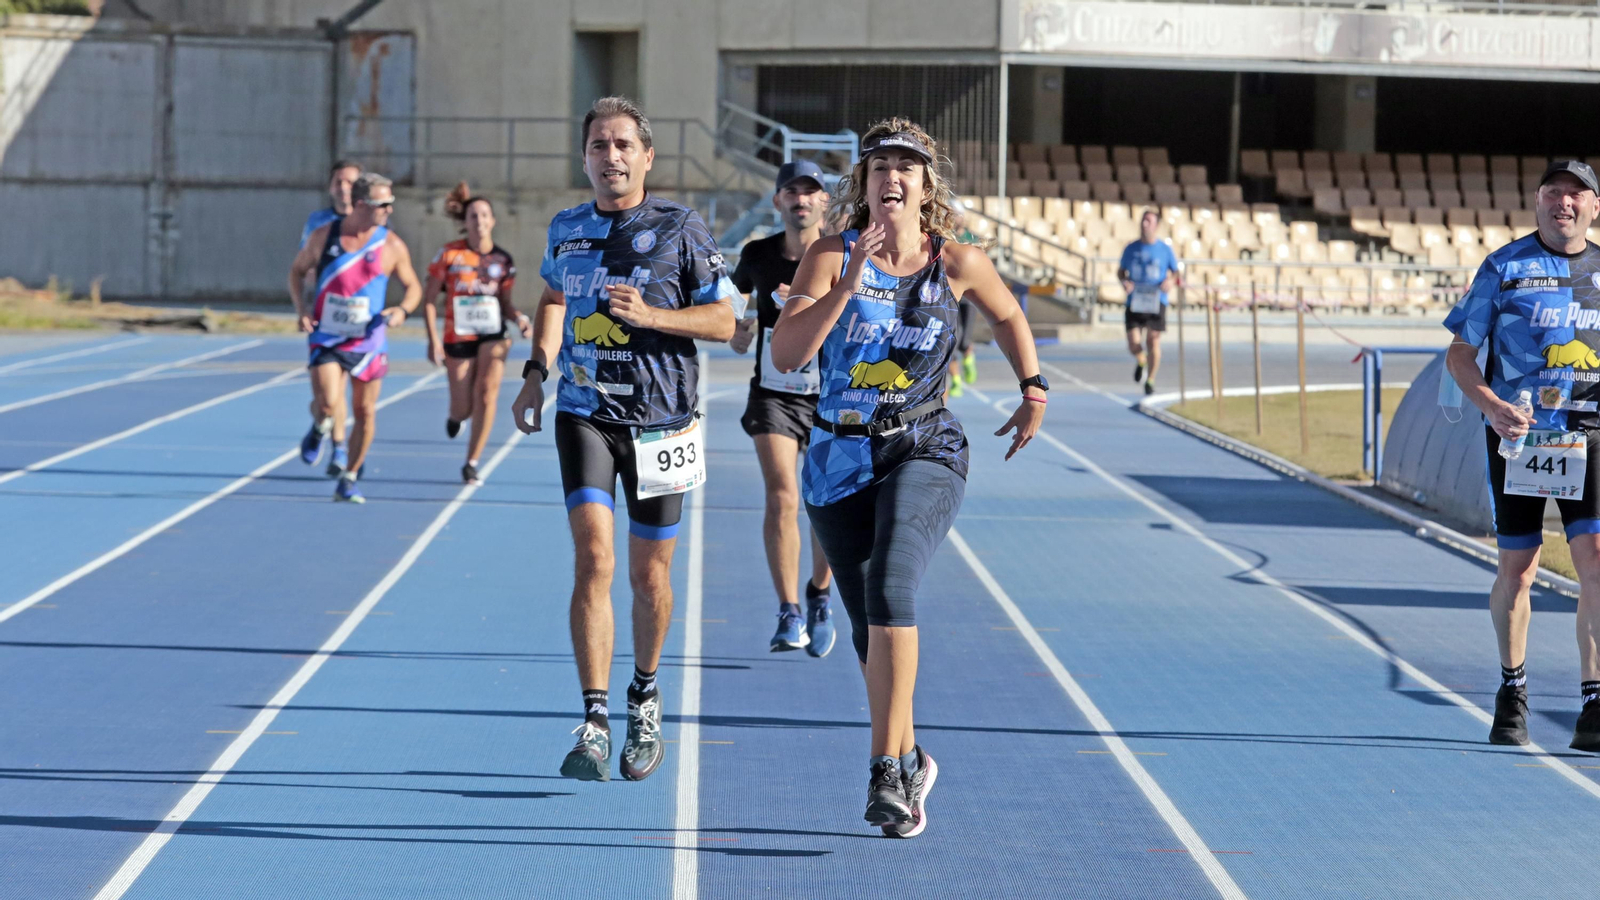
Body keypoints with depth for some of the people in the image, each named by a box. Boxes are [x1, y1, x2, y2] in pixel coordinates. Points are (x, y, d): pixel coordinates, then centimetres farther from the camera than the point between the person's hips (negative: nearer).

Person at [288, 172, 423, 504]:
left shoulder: (392, 246, -5)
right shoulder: (324, 236, -5)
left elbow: (413, 286, 6)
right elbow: (297, 270, 10)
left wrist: (403, 310, -15)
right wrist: (301, 308, -5)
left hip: (368, 341, 1)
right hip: (326, 337, -1)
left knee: (365, 412, 5)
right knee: (328, 404, -19)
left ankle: (348, 480, 21)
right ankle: (318, 428, 18)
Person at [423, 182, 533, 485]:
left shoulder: (503, 261, 3)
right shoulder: (450, 255, -4)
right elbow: (429, 299, -1)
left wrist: (519, 318, -8)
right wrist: (433, 339, -9)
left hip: (492, 337, 1)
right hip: (458, 339, -1)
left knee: (487, 392, -21)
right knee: (464, 409, 2)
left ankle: (472, 463, -11)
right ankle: (454, 415, 43)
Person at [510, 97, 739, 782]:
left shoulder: (679, 228, -4)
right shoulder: (567, 230, 8)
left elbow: (725, 318, -3)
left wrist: (649, 315, -17)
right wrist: (535, 374, 15)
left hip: (660, 422, -1)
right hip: (585, 414, 1)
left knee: (648, 576, 7)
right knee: (593, 557, -16)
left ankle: (645, 695, 35)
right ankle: (595, 723, -17)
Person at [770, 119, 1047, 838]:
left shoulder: (958, 263, -2)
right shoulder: (831, 258, -5)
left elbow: (1007, 317, 20)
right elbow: (784, 354, -16)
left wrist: (1033, 392, 16)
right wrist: (848, 285, -24)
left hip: (925, 454, -2)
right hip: (840, 461, 2)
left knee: (889, 585, -27)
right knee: (868, 625, 10)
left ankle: (887, 772, -27)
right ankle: (909, 760, 34)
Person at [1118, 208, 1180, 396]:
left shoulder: (1165, 249, 1)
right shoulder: (1131, 249, 4)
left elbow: (1176, 272, 10)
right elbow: (1120, 271, 15)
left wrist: (1170, 281, -12)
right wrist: (1124, 281, -7)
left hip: (1156, 303, -1)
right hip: (1134, 302, 1)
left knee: (1153, 341, -1)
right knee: (1134, 345, -6)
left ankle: (1151, 380, 17)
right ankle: (1140, 360, 30)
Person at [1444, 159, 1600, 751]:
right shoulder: (1504, 267, 1)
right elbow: (1459, 355, 2)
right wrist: (1491, 405, -15)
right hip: (1518, 435, -1)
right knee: (1516, 571, 5)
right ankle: (1512, 689, 26)